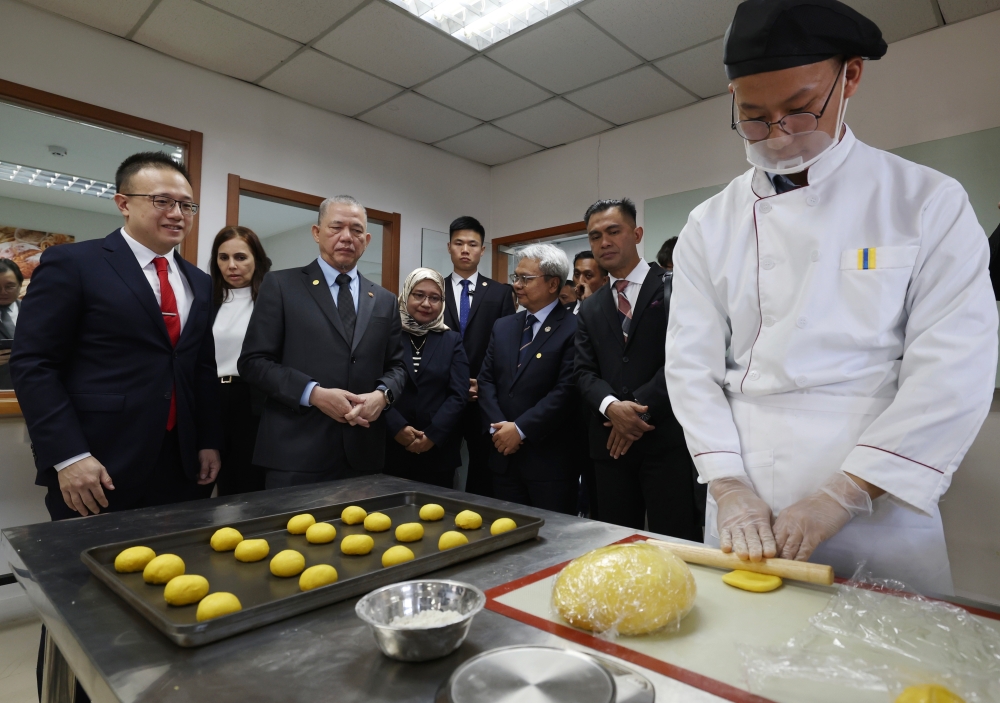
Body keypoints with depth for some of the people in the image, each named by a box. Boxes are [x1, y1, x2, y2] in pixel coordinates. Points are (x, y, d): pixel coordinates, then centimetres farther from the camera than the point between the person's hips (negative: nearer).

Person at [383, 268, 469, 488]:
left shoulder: (452, 341, 8)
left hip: (439, 451, 2)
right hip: (390, 448, -1)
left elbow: (459, 394, 0)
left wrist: (433, 435, -11)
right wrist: (397, 427, -15)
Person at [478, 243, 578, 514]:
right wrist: (497, 428, -7)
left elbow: (566, 390, -16)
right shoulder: (503, 326, 12)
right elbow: (486, 380, 7)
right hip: (504, 454, 6)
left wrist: (520, 429, -15)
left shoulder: (574, 329, -10)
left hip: (550, 458, -5)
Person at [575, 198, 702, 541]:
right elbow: (585, 372, 6)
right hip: (610, 443, 5)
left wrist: (640, 407, -14)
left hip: (666, 439, -4)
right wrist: (611, 407, -13)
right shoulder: (590, 308, 15)